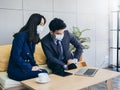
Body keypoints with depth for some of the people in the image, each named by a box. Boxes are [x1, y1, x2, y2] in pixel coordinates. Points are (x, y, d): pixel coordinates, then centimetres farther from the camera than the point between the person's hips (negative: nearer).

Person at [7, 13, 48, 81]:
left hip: (26, 67, 7)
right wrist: (30, 68, -19)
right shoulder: (21, 36, -16)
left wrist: (35, 66, -3)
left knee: (45, 72, -21)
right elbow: (16, 57, -20)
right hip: (16, 70, -7)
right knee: (41, 74, -26)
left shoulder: (33, 38, 9)